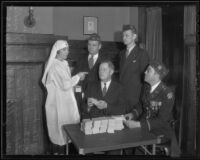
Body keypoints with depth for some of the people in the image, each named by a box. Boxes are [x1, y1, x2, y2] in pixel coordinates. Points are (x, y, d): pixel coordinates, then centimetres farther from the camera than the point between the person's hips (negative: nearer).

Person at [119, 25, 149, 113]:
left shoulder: (142, 53, -6)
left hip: (135, 96, -5)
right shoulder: (122, 53, 16)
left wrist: (142, 95, -9)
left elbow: (144, 75, -7)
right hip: (121, 95, 6)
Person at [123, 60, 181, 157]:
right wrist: (132, 114, -4)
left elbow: (162, 120, -21)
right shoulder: (146, 87, 1)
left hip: (160, 131, -6)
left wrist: (137, 124, -28)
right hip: (143, 126, 6)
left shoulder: (167, 94, -18)